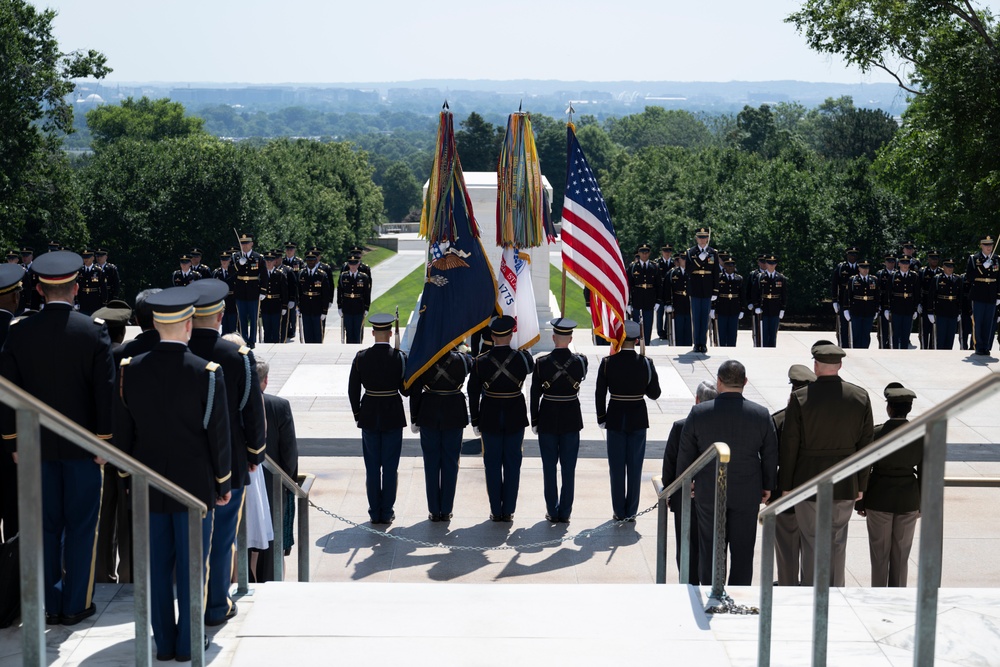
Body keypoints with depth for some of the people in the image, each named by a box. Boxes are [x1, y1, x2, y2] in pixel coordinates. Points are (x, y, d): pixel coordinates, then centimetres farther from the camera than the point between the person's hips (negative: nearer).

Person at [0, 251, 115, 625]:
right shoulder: (93, 332, -10)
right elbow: (105, 393, -9)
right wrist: (104, 441, -1)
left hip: (37, 444, 2)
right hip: (82, 445, -2)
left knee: (45, 525, 11)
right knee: (80, 525, 7)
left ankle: (48, 605, 16)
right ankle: (75, 605, 11)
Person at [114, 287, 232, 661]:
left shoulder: (129, 371, -3)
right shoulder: (208, 374, -12)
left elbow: (122, 434, 4)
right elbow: (219, 436, -7)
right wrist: (223, 483, 5)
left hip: (148, 488, 3)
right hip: (195, 486, -3)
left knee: (156, 567, 10)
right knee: (191, 566, 6)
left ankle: (164, 643, 17)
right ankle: (188, 644, 12)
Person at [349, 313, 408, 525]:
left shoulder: (361, 357, -5)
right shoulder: (399, 357, -10)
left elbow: (353, 390, 0)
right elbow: (406, 389, -7)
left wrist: (357, 415, 12)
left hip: (369, 416, 1)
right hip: (393, 416, -1)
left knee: (372, 467, 9)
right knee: (390, 466, 6)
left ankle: (375, 513, 13)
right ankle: (387, 513, 9)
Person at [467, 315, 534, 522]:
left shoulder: (480, 361, -9)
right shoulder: (521, 357, -10)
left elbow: (473, 393, -3)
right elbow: (531, 367, 16)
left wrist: (475, 421, 6)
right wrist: (522, 349, 28)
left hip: (490, 418, 0)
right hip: (515, 418, 0)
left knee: (492, 464, 8)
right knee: (512, 463, 8)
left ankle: (495, 511, 12)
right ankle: (508, 511, 11)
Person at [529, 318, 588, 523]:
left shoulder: (541, 363, -11)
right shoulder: (580, 361, -9)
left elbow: (535, 394, -6)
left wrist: (534, 422, 4)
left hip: (547, 419, -1)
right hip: (571, 419, 1)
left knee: (549, 468, 8)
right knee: (569, 468, 7)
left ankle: (552, 512, 12)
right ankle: (565, 512, 11)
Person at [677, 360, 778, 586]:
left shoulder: (698, 413, -11)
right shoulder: (762, 415, -9)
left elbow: (685, 453, -2)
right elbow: (770, 455, 0)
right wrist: (767, 486, 14)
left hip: (708, 492, 0)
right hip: (747, 494, 0)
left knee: (710, 549, 11)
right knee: (743, 551, 10)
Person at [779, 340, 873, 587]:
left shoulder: (800, 398, -13)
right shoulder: (861, 397, -3)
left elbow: (789, 446, -9)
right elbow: (865, 444, 2)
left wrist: (785, 485, 1)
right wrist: (861, 485, 11)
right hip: (846, 484, 3)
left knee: (813, 543, 7)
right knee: (838, 543, 14)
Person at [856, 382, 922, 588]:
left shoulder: (876, 433, -13)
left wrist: (860, 503, 2)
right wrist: (921, 503, 11)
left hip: (879, 500, -2)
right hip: (908, 500, 2)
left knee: (879, 553, 9)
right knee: (901, 554, 12)